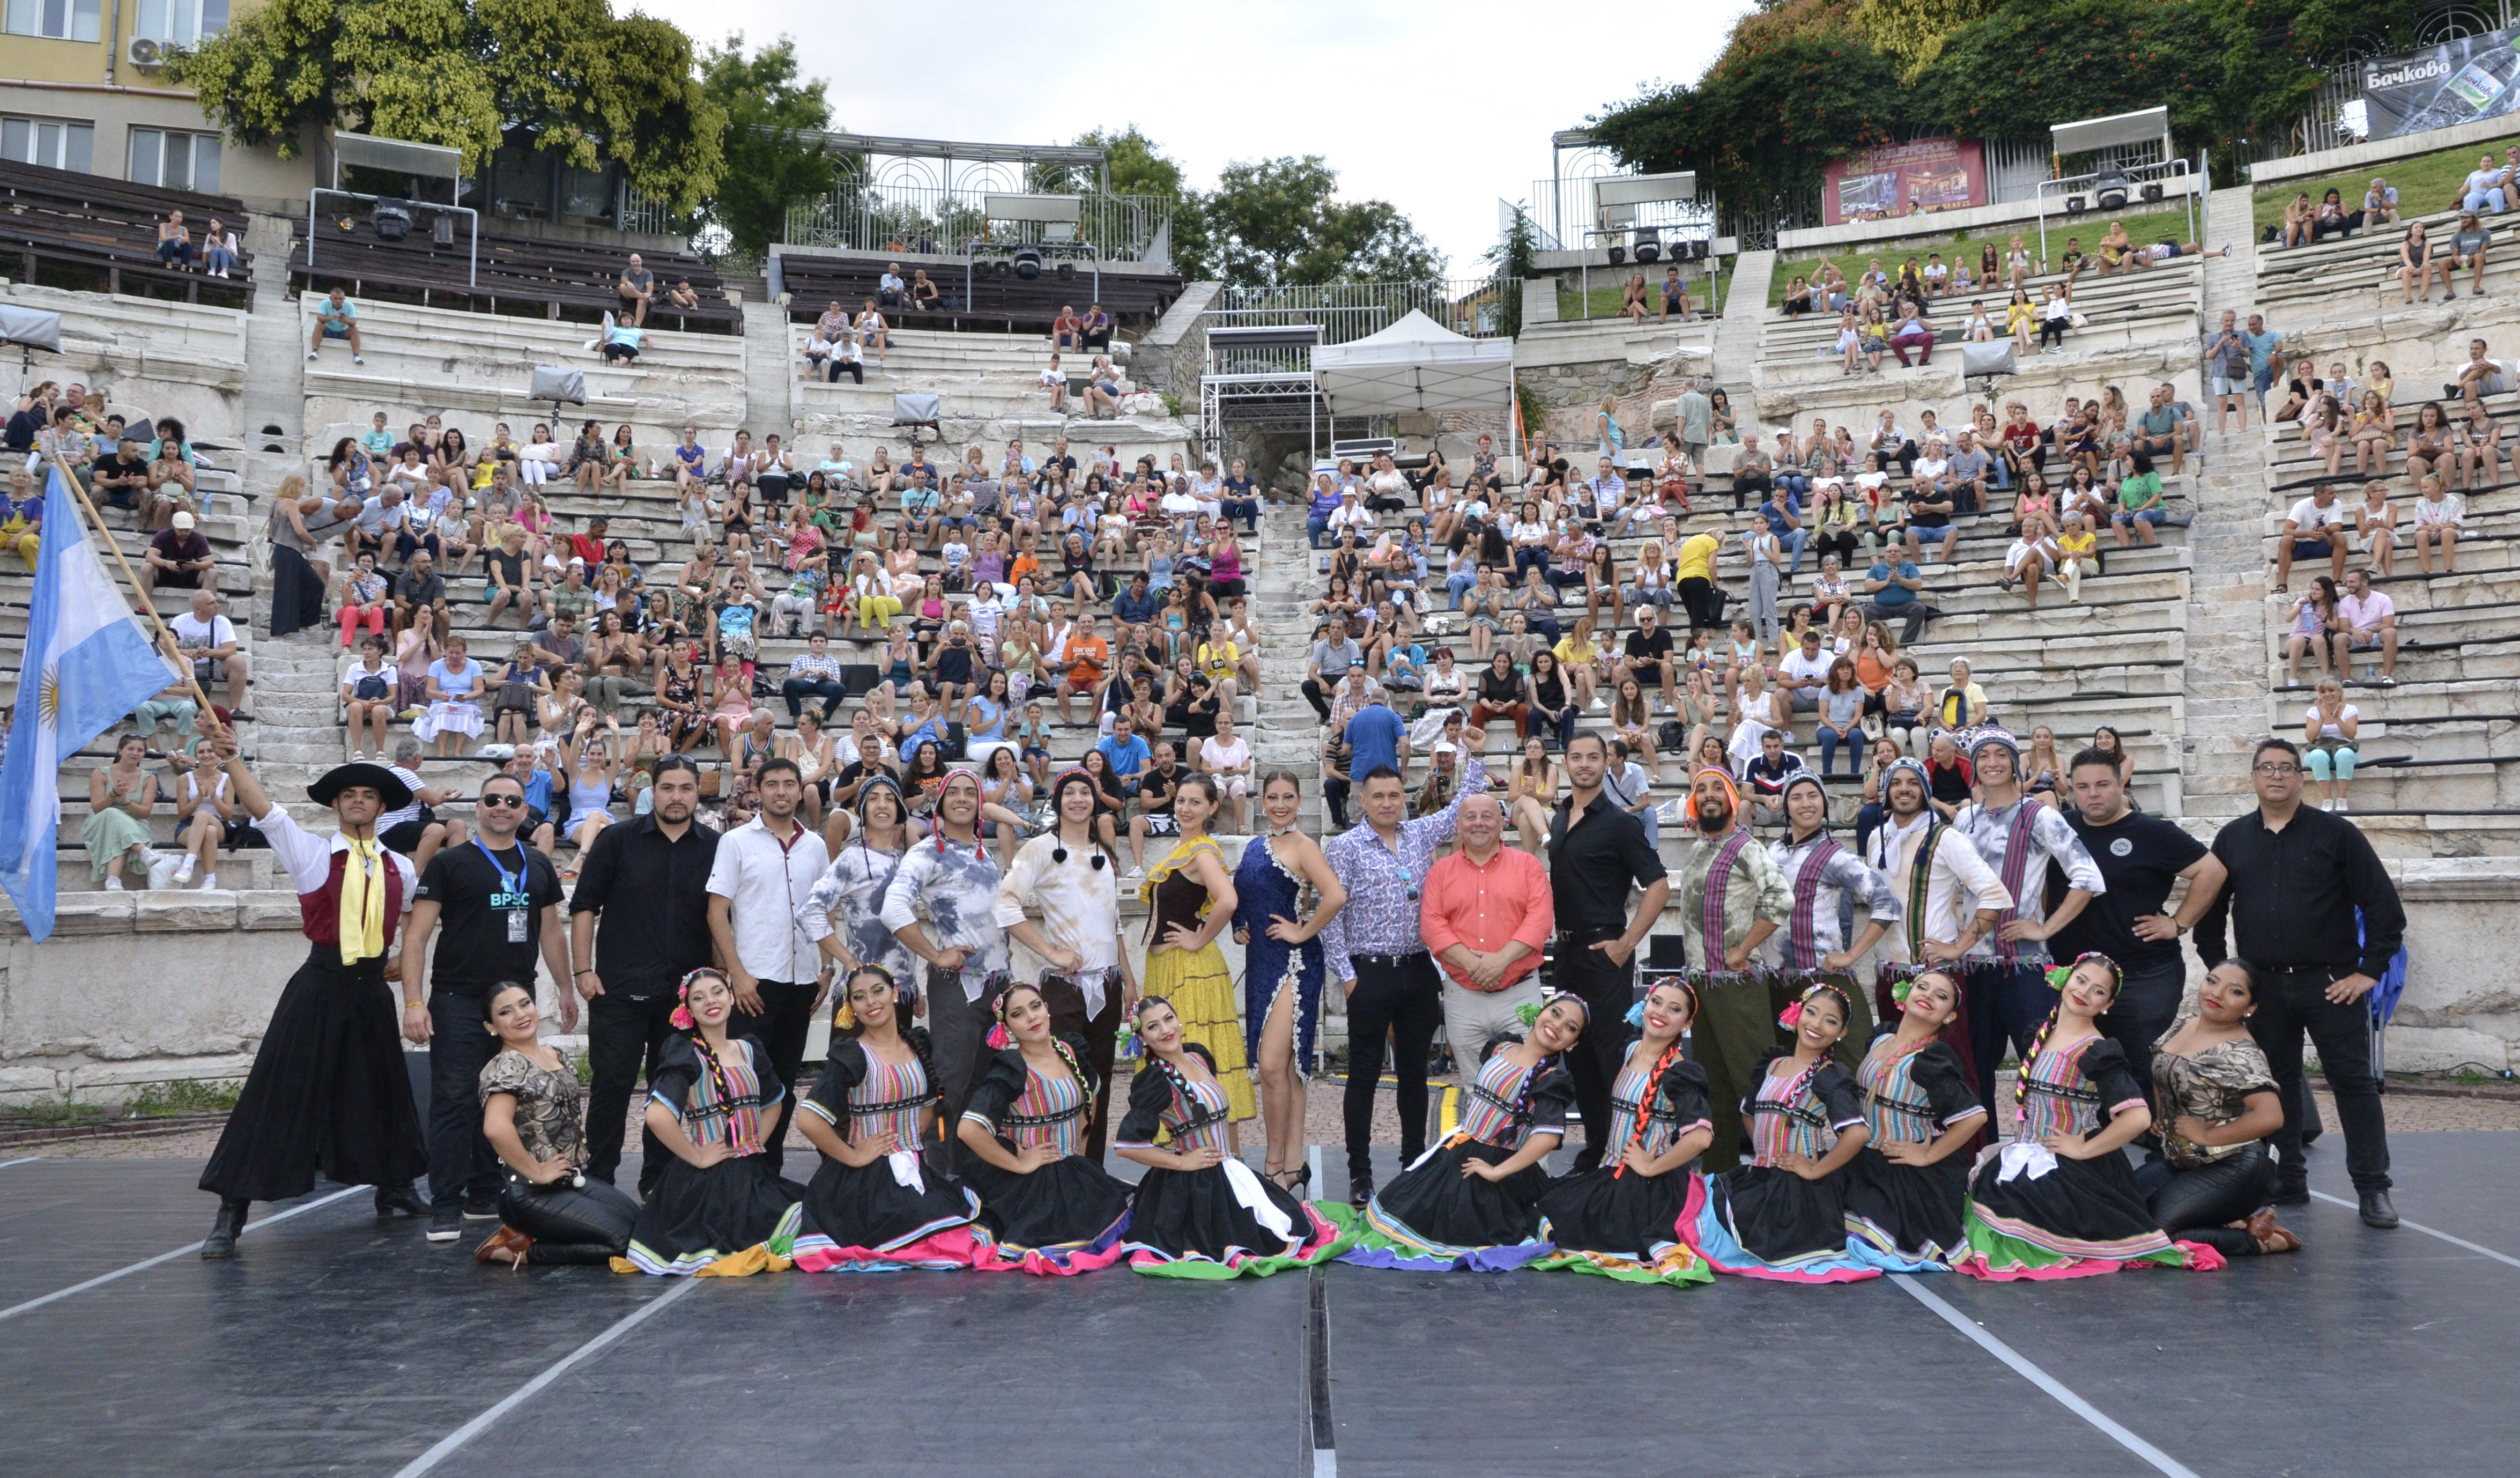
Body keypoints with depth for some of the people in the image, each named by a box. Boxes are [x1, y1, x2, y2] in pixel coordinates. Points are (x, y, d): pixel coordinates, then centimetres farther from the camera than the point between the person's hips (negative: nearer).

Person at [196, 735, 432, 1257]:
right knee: (277, 1095, -6)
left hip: (371, 992, 4)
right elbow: (264, 810, -16)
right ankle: (230, 1216, -2)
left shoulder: (400, 869, 8)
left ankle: (394, 1190, 36)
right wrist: (231, 760, -28)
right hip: (318, 990, -4)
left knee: (381, 1091, 16)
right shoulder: (311, 853, -2)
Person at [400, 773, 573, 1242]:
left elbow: (551, 932, 21)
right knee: (454, 1102, -7)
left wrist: (565, 988, 18)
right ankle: (445, 1208, -4)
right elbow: (417, 935, -6)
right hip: (458, 1001, -4)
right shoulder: (450, 863, -2)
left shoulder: (538, 866, 13)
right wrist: (414, 1001, -14)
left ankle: (485, 1197, 19)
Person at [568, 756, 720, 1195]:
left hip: (687, 993, 2)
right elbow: (584, 906, 2)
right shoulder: (617, 840, 2)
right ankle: (598, 1181, 9)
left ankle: (658, 1183, 19)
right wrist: (582, 970, -5)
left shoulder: (714, 848, 6)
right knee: (612, 1084, 0)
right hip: (620, 989, -2)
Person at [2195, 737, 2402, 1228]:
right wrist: (2218, 970, 7)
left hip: (2330, 984, -3)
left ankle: (2373, 1188, 2)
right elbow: (2210, 909, 15)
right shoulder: (2233, 838, 8)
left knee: (2353, 1081, -2)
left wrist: (2370, 970, -8)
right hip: (2262, 986, 3)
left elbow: (2384, 905, -3)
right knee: (2276, 1084, 9)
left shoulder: (2335, 833, -2)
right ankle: (2287, 1179, 20)